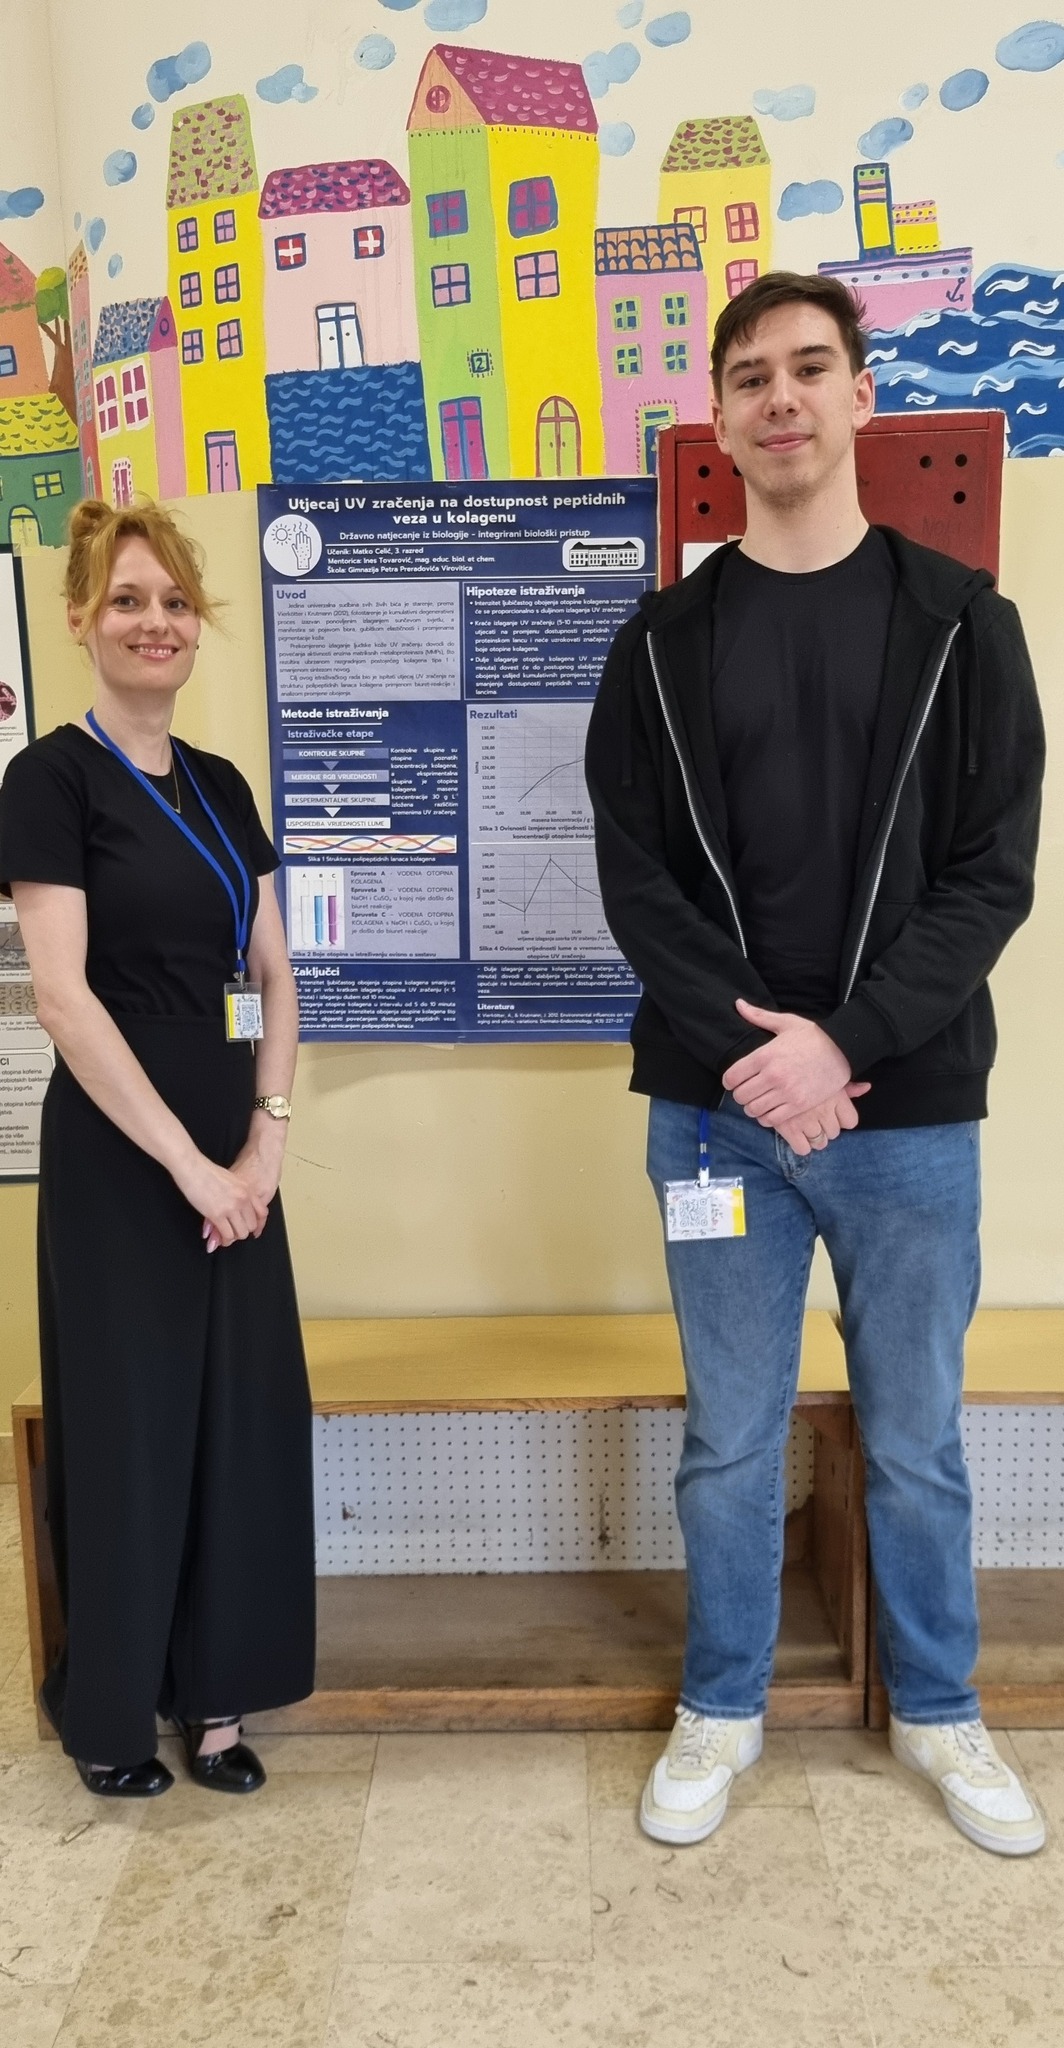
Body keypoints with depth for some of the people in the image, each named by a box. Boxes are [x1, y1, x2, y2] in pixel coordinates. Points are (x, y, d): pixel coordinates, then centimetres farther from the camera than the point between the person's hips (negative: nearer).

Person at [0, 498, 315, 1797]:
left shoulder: (220, 786, 11)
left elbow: (272, 976, 10)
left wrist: (264, 1140, -2)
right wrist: (185, 1161, -15)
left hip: (232, 1150, 6)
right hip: (116, 1155, -6)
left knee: (244, 1414, 10)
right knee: (127, 1421, 6)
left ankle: (211, 1692, 28)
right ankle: (106, 1703, 27)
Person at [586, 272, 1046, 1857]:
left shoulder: (959, 620, 2)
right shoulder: (665, 643, 5)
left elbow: (992, 874, -5)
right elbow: (636, 881, -1)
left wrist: (841, 1042, -16)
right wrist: (747, 1048, -14)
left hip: (912, 1108, 0)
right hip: (717, 1110, 1)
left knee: (918, 1443, 14)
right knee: (732, 1441, 12)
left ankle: (939, 1713, 36)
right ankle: (722, 1710, 33)